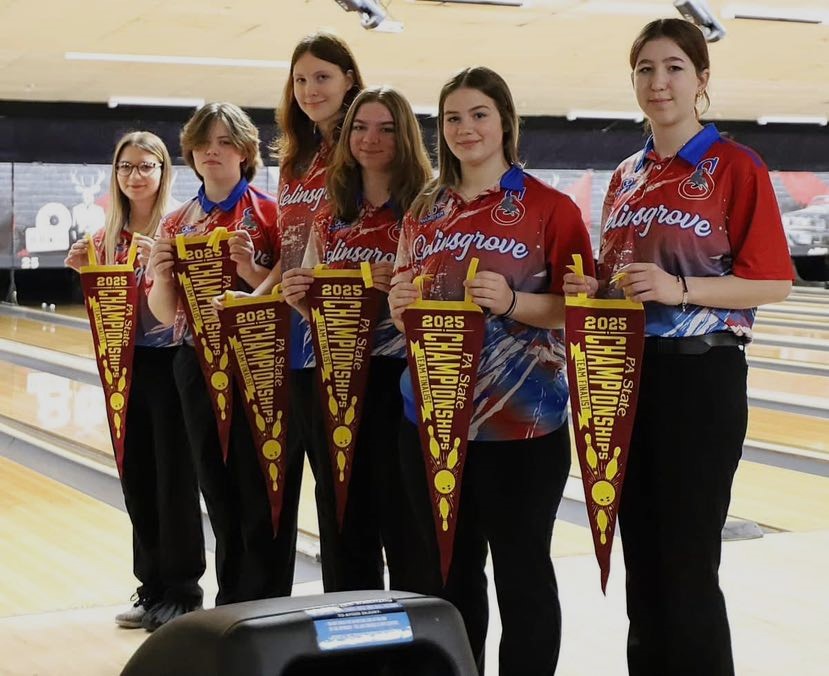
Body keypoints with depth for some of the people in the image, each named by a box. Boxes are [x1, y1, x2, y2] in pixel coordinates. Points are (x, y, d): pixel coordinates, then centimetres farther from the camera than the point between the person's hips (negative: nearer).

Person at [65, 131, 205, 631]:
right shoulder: (108, 235, 9)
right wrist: (85, 272, -2)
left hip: (169, 360, -6)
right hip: (124, 362, 6)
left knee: (174, 478, 1)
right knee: (136, 479, 11)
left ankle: (182, 592, 12)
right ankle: (152, 588, 23)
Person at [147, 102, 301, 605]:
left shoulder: (270, 213, -4)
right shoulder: (177, 224, 9)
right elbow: (165, 314, 8)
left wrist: (253, 271, -24)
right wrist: (160, 276, -11)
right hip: (200, 369, 5)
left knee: (264, 498, 1)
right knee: (220, 497, 13)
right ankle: (231, 609, 25)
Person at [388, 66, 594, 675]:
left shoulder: (549, 208, -4)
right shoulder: (425, 211, 11)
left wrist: (513, 302, -23)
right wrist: (400, 302, -4)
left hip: (522, 418, -5)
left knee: (521, 569, 3)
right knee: (447, 569, 12)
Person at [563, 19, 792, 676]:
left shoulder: (735, 167, -6)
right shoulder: (627, 176, 12)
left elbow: (774, 282, -10)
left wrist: (680, 287, -22)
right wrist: (591, 287, -2)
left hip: (700, 376, -6)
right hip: (628, 373, 6)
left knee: (688, 564, -2)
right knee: (640, 555, 12)